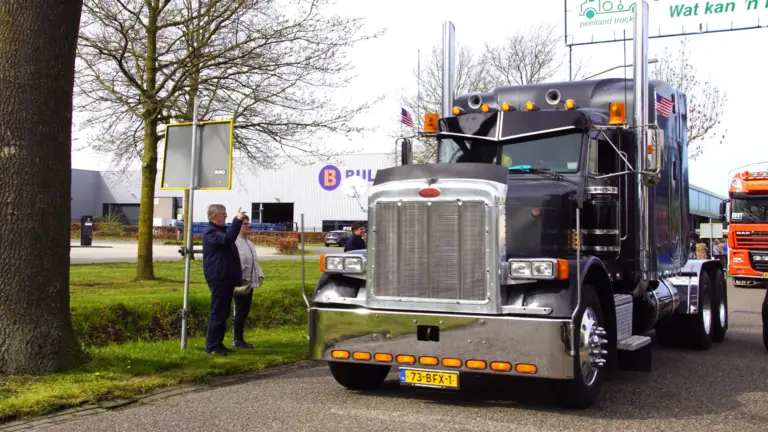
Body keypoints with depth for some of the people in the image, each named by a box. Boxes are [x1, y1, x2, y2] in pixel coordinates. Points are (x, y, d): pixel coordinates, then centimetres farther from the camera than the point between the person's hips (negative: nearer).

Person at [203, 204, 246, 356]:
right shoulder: (210, 232, -14)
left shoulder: (221, 230, 19)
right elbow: (228, 239, -33)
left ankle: (218, 344, 20)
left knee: (223, 313, 13)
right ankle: (212, 346, -5)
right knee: (218, 313, -9)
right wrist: (237, 220, -35)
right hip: (219, 279, -10)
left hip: (226, 278, 10)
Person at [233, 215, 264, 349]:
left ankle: (238, 339, 20)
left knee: (245, 311, 12)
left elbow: (255, 261, 23)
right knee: (240, 311, -5)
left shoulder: (249, 243, 19)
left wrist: (260, 275, 12)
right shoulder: (234, 242, -12)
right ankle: (237, 340, 3)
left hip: (250, 282, 9)